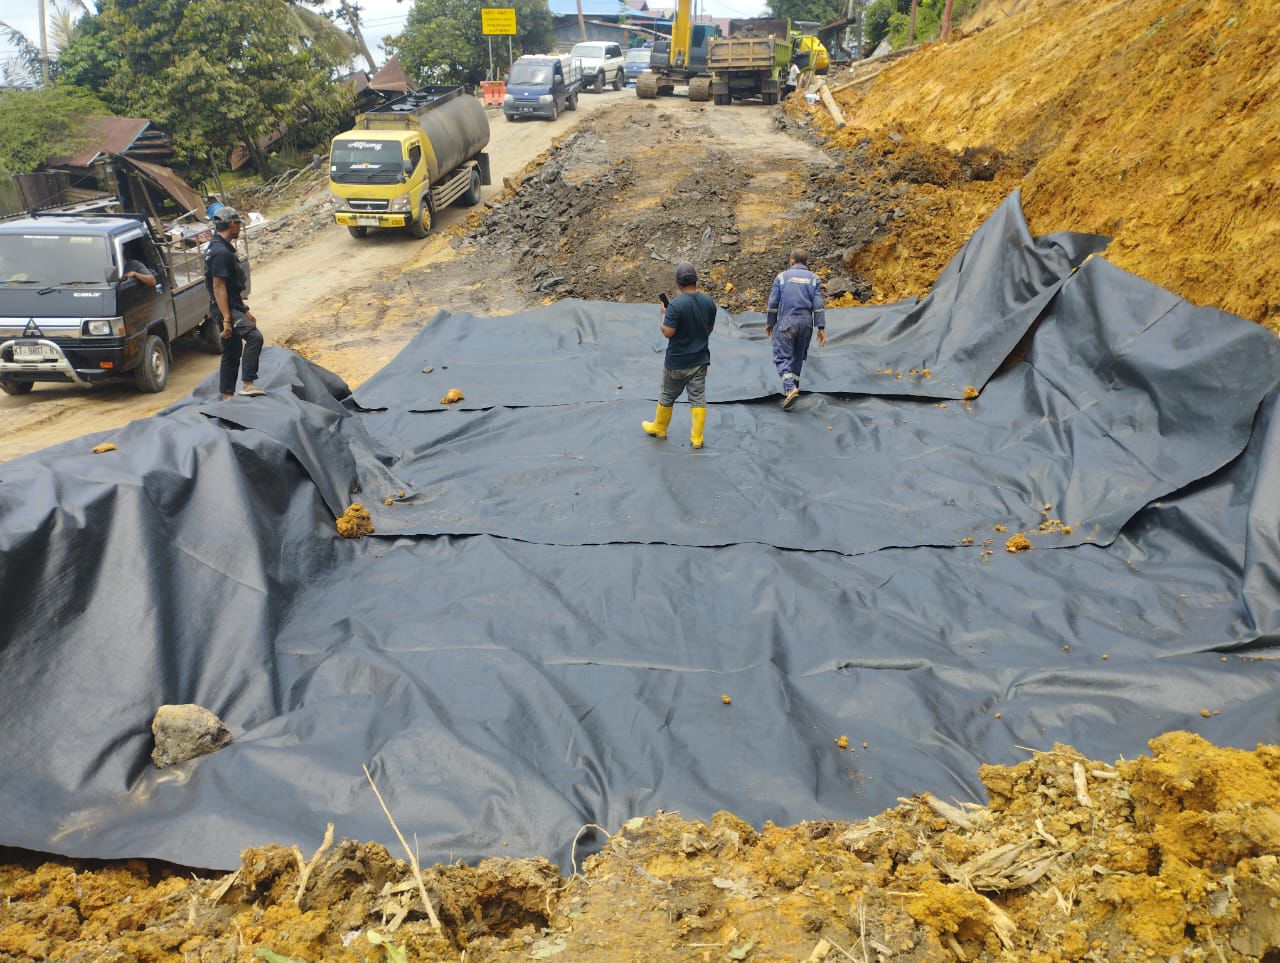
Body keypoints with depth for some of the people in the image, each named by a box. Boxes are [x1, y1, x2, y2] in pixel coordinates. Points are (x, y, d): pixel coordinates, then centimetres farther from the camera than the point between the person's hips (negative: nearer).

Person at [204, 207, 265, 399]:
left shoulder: (223, 248, 19)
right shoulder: (221, 252, -15)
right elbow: (218, 287, -21)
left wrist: (245, 310, 26)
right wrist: (226, 319, -25)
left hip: (232, 307, 11)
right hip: (225, 309, -11)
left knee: (232, 354, 13)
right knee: (254, 336, -27)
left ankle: (227, 396, 18)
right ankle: (248, 384, -29)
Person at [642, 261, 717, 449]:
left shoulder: (676, 305, -24)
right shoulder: (708, 301, -4)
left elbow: (667, 332, -21)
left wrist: (664, 314, -5)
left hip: (677, 362, -4)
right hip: (701, 359, 4)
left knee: (667, 396, 16)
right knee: (698, 398, 8)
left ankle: (659, 428, 34)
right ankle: (697, 437, 10)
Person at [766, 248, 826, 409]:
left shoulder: (782, 277, 3)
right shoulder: (814, 278, 7)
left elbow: (773, 303, 2)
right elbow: (818, 305, -1)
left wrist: (770, 323, 13)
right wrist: (821, 327, -1)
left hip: (786, 321, -3)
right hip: (806, 322, 3)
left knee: (783, 356, -3)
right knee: (798, 356, 15)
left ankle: (790, 389, -23)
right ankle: (792, 388, 22)